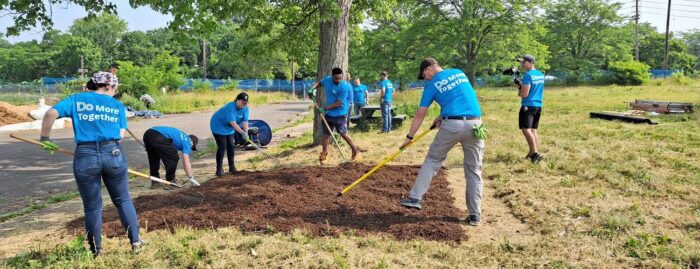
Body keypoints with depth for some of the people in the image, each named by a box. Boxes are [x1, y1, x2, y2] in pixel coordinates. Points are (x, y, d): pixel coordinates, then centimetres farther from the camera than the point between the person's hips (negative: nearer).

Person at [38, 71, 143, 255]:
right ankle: (135, 241, 17)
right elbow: (120, 134, 5)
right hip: (114, 153, 0)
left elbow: (51, 113, -4)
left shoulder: (76, 99, 11)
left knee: (92, 206, 12)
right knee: (123, 200, 16)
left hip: (86, 156, 0)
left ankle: (96, 251, 22)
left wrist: (45, 139, 7)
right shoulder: (118, 106, 12)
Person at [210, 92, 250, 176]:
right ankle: (219, 169, -5)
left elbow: (245, 122, -21)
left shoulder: (245, 109, -13)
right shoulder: (230, 107, -34)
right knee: (222, 147, -12)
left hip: (229, 128, 7)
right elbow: (233, 123, -41)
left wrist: (246, 133, -36)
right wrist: (242, 133, -48)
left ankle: (232, 167, 15)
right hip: (218, 126, -7)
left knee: (231, 146, 5)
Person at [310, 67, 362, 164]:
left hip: (339, 114, -6)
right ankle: (324, 154, 30)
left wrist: (325, 108, -24)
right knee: (325, 134, 12)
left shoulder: (344, 87, -22)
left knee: (344, 134, -7)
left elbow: (338, 103, -22)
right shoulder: (327, 79, -3)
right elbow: (319, 83, 20)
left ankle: (356, 153, 3)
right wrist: (312, 88, 0)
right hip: (329, 114, 6)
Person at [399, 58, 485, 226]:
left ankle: (415, 198, 14)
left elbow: (420, 114, 9)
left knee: (433, 160, 15)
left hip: (452, 125, -3)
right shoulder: (459, 73, 19)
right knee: (474, 171, 10)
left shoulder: (432, 85, 7)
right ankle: (475, 215, 12)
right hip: (474, 124, 4)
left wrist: (409, 137, 16)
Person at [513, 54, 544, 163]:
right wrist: (521, 85, 15)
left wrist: (518, 91, 3)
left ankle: (535, 153, -23)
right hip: (538, 105, 9)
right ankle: (532, 153, 19)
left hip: (528, 105, -9)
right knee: (533, 130, 15)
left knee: (526, 129, -13)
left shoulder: (528, 75, -14)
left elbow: (524, 94, -18)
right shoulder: (541, 75, 13)